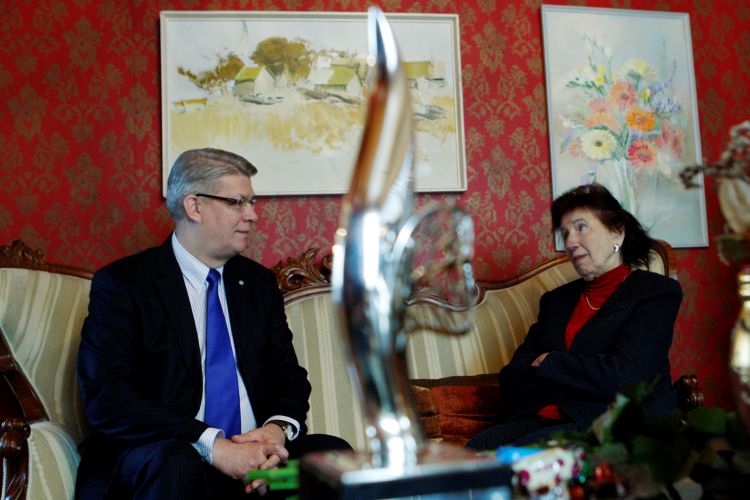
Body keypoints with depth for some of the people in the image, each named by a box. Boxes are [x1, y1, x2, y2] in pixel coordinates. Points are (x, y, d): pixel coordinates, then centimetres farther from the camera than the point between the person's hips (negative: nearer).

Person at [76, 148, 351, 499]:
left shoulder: (259, 282, 13)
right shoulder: (121, 283, -3)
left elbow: (288, 374, 12)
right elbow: (107, 398, -14)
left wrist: (277, 429, -12)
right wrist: (213, 447, -24)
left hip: (253, 453, 5)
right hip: (163, 456, -4)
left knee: (334, 454, -22)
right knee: (178, 465, -37)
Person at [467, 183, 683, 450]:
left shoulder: (656, 292, 4)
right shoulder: (557, 299, 21)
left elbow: (625, 376, -12)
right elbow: (512, 379, 11)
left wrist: (549, 364, 0)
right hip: (541, 420, 5)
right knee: (477, 448, -28)